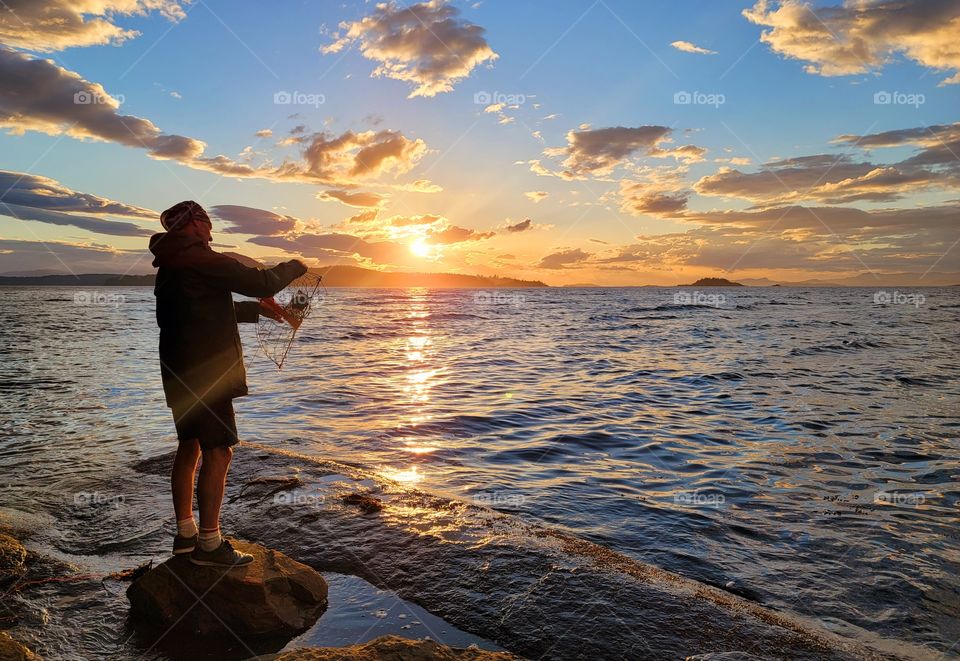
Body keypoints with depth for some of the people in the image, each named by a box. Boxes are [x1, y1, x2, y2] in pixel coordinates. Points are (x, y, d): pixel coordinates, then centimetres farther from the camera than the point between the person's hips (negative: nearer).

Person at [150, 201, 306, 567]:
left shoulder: (168, 266, 18)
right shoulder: (202, 260, -13)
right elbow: (260, 282, -17)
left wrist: (254, 310, 22)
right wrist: (293, 266, 1)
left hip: (179, 370, 10)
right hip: (205, 371, -10)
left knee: (189, 447, 15)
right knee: (218, 452, -6)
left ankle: (185, 534, 23)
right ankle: (209, 544, -2)